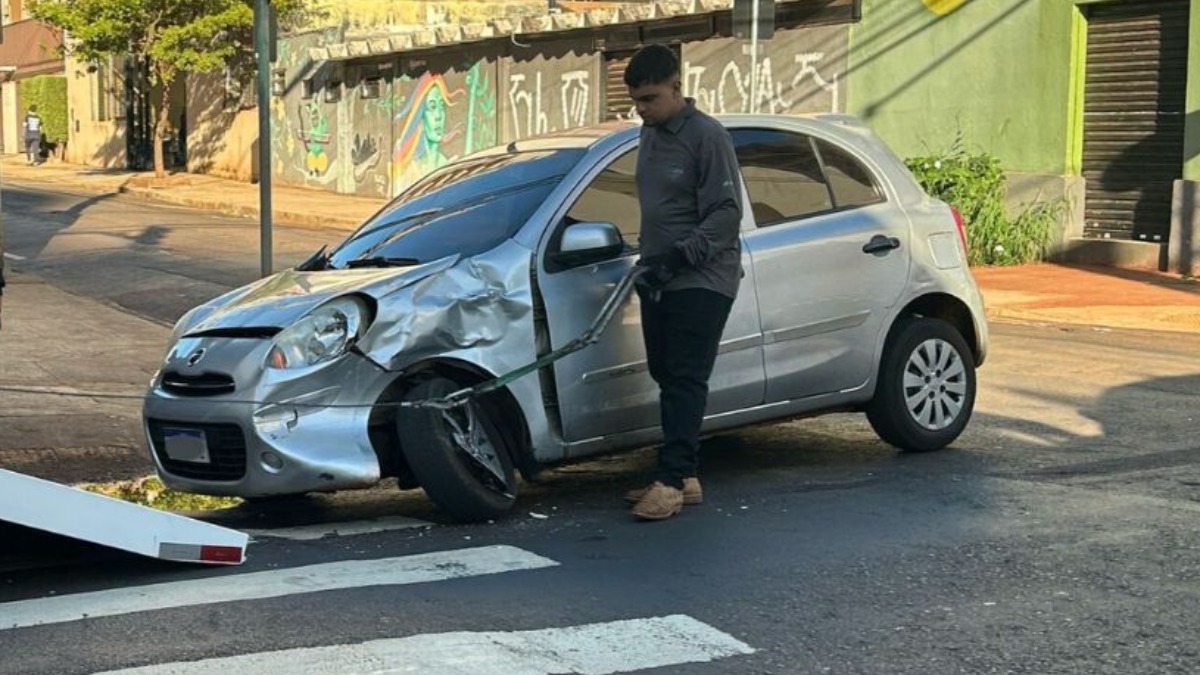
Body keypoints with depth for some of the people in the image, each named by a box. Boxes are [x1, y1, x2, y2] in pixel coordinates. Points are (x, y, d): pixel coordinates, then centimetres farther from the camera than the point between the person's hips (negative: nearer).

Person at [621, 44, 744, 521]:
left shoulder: (707, 136, -12)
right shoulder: (650, 134, 14)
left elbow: (727, 214, -16)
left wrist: (680, 255, -23)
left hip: (701, 281, -9)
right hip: (659, 280, 9)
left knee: (685, 380, -11)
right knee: (667, 378, 9)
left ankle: (672, 480, -14)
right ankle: (685, 477, 15)